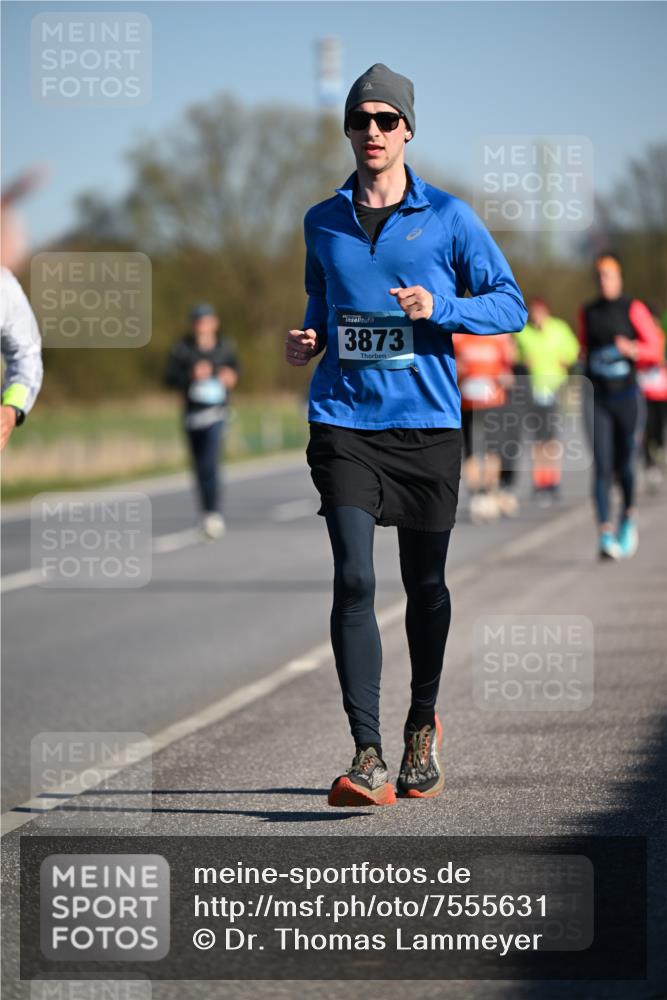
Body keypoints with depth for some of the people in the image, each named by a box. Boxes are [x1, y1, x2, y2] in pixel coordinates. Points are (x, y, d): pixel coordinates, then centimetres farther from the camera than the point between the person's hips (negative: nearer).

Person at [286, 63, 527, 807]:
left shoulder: (447, 218, 1)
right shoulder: (322, 223, 11)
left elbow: (510, 305, 2)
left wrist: (439, 307, -14)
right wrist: (307, 342, 5)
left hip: (427, 422, -1)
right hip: (343, 422, 1)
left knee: (426, 586, 9)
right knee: (353, 580, -14)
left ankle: (422, 726, 34)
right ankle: (368, 758, -19)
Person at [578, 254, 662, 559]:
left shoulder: (633, 309, -1)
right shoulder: (588, 312, 10)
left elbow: (655, 348, -4)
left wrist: (633, 350, -22)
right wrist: (583, 361, 5)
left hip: (625, 394, -2)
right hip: (596, 397, 2)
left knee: (623, 463, 6)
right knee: (601, 466, -9)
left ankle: (628, 515, 35)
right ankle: (606, 534, -14)